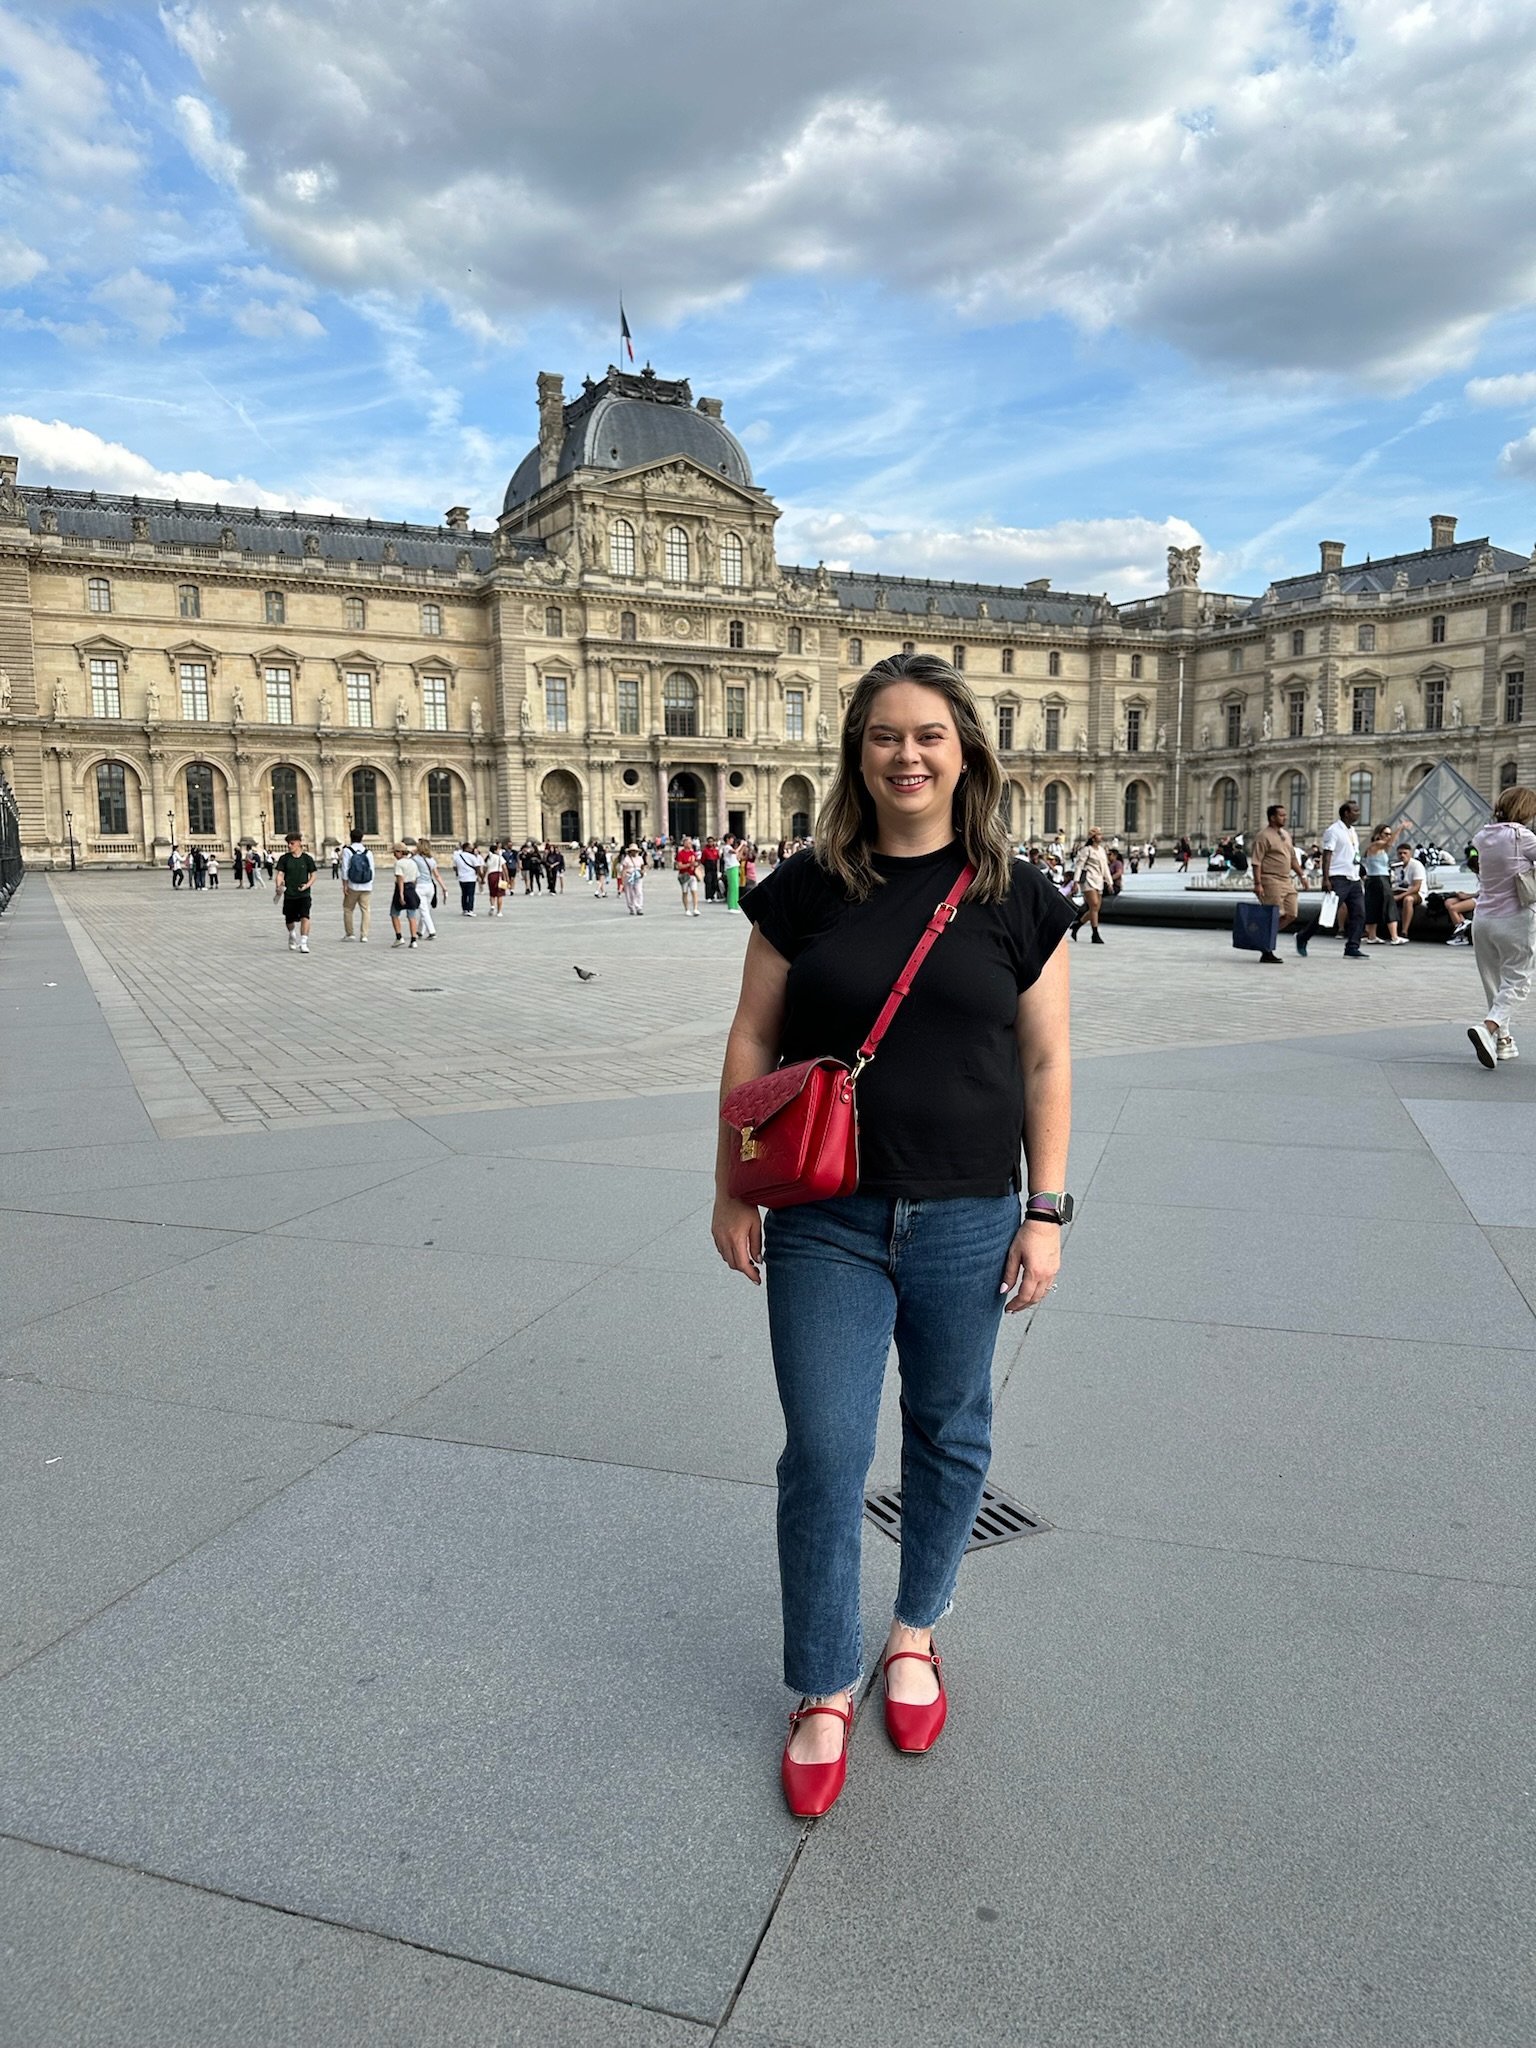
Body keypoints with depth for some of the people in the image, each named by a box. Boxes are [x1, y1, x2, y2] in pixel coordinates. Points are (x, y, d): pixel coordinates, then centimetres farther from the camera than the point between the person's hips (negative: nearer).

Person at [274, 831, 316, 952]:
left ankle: (303, 943, -16)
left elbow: (313, 875, 7)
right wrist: (279, 886, -19)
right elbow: (280, 874, -1)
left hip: (304, 894, -2)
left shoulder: (307, 858, 0)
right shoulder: (284, 858, 2)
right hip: (289, 895, 2)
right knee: (289, 921, 13)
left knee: (305, 917, -20)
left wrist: (307, 885, -11)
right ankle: (292, 936, 44)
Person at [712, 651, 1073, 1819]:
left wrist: (1045, 1211, -2)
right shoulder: (805, 892, -1)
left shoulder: (1016, 900, -1)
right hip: (827, 1224, 0)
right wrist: (732, 1193, 1)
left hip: (967, 1222, 1)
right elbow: (752, 1046, 3)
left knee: (951, 1437, 16)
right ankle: (825, 1692, 25)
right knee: (824, 1457, 3)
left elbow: (1046, 1062, 2)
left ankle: (917, 1631, 42)